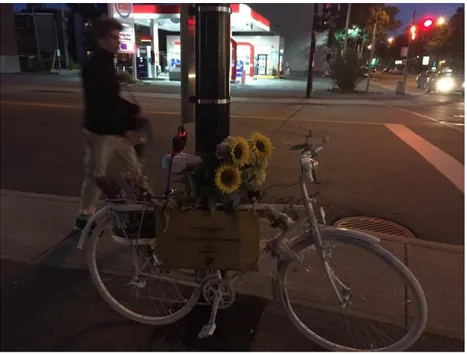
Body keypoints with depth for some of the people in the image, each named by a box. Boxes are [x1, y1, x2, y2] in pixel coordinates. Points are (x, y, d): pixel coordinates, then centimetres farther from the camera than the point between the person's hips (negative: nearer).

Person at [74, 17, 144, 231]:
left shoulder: (107, 63, 12)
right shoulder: (95, 67, -18)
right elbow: (102, 106, -24)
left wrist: (133, 110, 8)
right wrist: (126, 128, -23)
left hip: (116, 129, 9)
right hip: (100, 130, -9)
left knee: (134, 166, 14)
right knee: (96, 175, 3)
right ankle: (84, 218, 20)